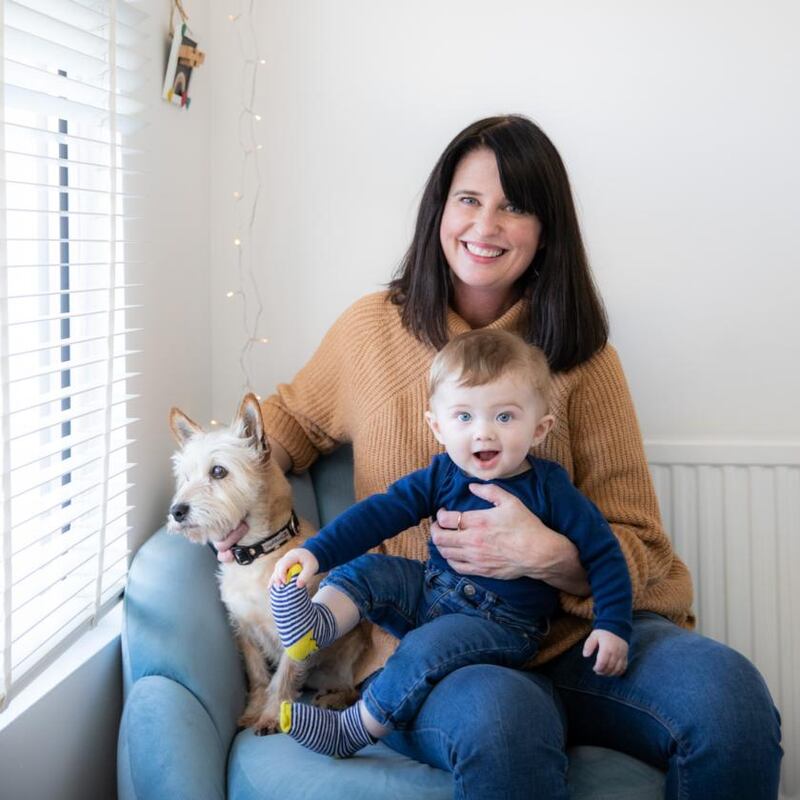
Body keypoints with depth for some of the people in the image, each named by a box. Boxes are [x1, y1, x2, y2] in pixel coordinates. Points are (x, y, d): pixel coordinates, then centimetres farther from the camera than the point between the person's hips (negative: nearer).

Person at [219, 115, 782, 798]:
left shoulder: (582, 358, 5)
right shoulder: (373, 327, 8)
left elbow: (636, 542, 2)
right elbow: (292, 418, 28)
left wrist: (548, 555, -19)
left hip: (574, 635, 2)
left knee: (727, 692, -30)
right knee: (500, 719, -39)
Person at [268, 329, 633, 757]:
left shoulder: (548, 489, -12)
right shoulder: (441, 475, -2)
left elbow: (602, 552, -8)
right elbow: (378, 513, -5)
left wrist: (612, 626, -17)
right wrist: (315, 552, -16)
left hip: (502, 622, -5)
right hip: (431, 592, 6)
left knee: (426, 648, -29)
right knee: (365, 570, -8)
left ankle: (348, 732, -18)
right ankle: (316, 626, -33)